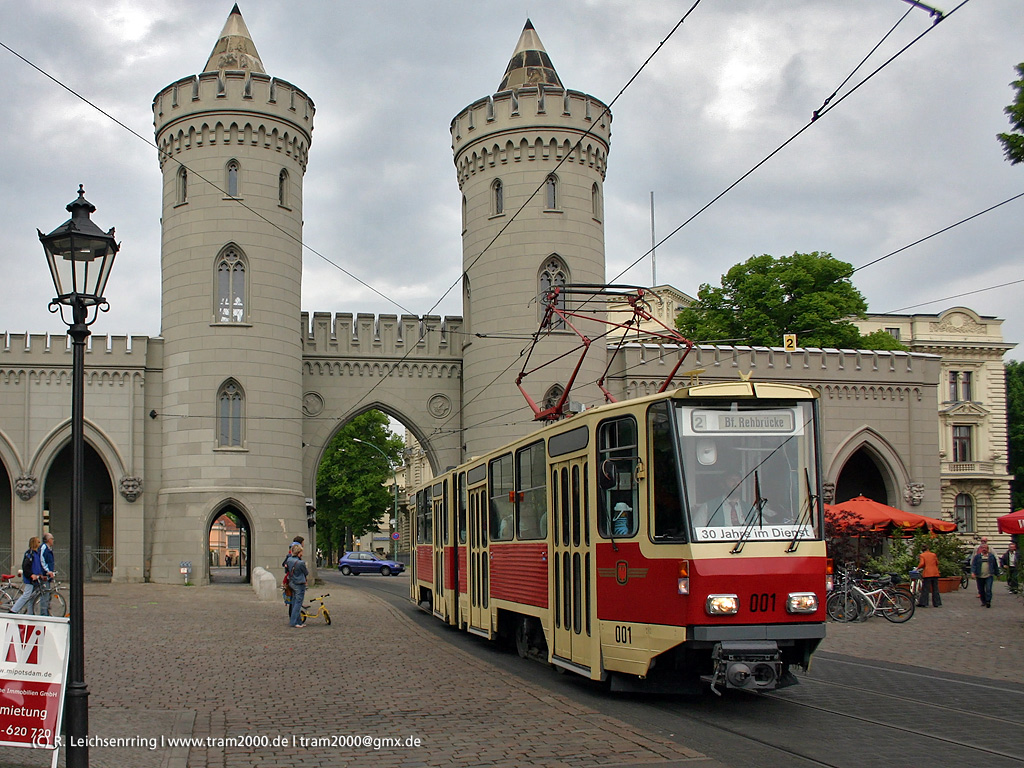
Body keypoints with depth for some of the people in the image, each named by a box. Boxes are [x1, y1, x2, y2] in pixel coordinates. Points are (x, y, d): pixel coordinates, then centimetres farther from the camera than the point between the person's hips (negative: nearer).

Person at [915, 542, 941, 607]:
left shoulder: (922, 555, -1)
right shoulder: (933, 555, 8)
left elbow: (922, 564, -13)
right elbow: (937, 563, 11)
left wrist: (918, 568, 1)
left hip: (927, 574, -3)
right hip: (935, 573, 3)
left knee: (925, 589, -1)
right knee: (935, 589, 10)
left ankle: (923, 603, -2)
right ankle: (936, 603, 11)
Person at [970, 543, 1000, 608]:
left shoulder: (991, 556, 10)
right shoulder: (977, 556, 7)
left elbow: (995, 565, 17)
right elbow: (973, 565, 0)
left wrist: (997, 573, 16)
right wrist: (973, 572, -15)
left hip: (989, 576, -1)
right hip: (980, 576, 1)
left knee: (988, 589, -14)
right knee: (981, 590, 7)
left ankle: (988, 602, -11)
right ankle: (983, 602, 20)